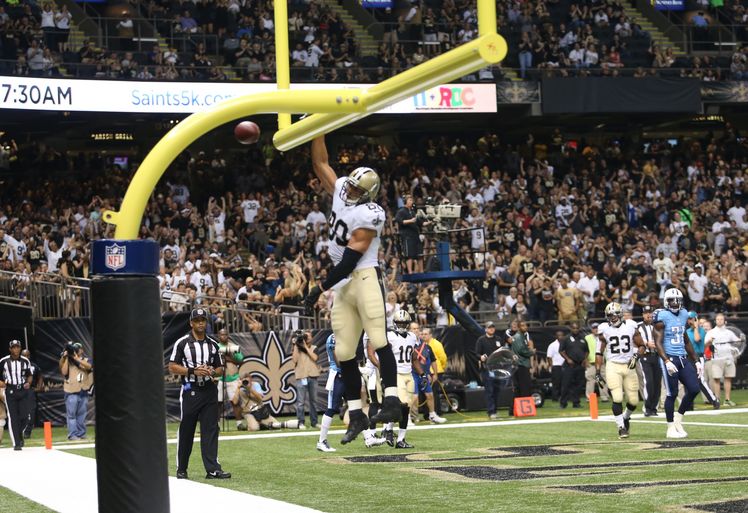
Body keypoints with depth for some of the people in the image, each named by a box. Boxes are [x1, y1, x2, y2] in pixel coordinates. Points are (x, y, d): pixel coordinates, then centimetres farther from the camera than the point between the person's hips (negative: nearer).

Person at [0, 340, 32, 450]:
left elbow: (29, 375, 17)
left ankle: (19, 434, 27)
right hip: (10, 391, -2)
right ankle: (16, 443, -1)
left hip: (23, 391, 3)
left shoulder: (25, 361, 6)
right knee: (12, 417, -5)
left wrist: (28, 382, -2)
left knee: (24, 416, -3)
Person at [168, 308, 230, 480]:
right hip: (190, 391, -4)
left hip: (209, 391, 4)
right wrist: (193, 371, -15)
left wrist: (213, 372, -5)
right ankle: (181, 470, 12)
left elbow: (221, 369, 18)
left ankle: (212, 469, -4)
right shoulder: (182, 343, -1)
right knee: (186, 430, 2)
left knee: (211, 430, -2)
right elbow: (172, 367, -4)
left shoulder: (213, 344, 13)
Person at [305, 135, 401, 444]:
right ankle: (356, 415, 8)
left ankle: (392, 401, -23)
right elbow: (320, 163, 22)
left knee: (378, 341, -17)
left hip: (365, 279, -8)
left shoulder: (369, 214, -12)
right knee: (344, 352, 4)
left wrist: (321, 288, -14)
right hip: (342, 285, 8)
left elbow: (351, 257, -15)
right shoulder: (340, 191, 11)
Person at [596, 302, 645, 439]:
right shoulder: (604, 329, -1)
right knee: (617, 399, -15)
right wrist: (597, 372, 3)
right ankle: (621, 427, 0)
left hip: (629, 366, 2)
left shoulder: (630, 326, 0)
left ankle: (626, 417, 35)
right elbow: (599, 352, 7)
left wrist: (636, 356, -10)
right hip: (613, 366, -2)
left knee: (633, 400, 4)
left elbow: (641, 345, 10)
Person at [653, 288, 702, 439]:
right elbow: (658, 343, -13)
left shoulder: (683, 315, 13)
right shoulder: (662, 317, -9)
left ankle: (678, 417, 19)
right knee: (672, 393, -3)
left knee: (694, 389, 0)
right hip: (669, 358, -7)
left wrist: (696, 361, 19)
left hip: (683, 358, 7)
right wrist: (667, 361, -25)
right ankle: (671, 428, 8)